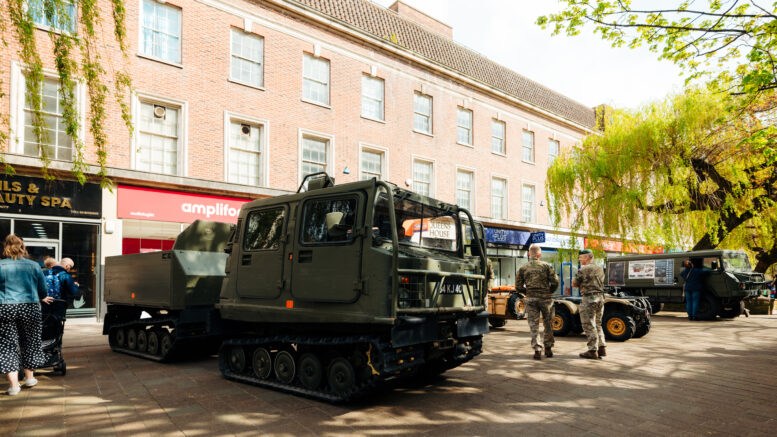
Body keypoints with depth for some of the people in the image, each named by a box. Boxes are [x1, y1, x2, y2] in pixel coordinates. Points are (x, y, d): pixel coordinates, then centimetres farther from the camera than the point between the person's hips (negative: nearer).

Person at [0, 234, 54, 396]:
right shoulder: (34, 266, 3)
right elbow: (42, 288, 11)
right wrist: (43, 298, 32)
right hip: (30, 308, 1)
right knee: (29, 341, 16)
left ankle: (13, 383, -1)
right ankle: (29, 377, 28)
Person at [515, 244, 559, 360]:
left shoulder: (522, 268, 3)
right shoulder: (547, 266, 0)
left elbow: (518, 287, 1)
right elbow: (555, 282, -5)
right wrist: (550, 292, 12)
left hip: (531, 299, 0)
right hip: (545, 298, 0)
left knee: (534, 325, 5)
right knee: (548, 324, 14)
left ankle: (537, 350, 1)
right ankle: (548, 348, 21)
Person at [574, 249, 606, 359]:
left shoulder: (583, 269, -12)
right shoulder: (600, 269, 12)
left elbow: (574, 283, -7)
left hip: (588, 299, -8)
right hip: (600, 297, 8)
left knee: (589, 326, -2)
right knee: (597, 325, 17)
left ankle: (592, 351, -1)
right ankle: (602, 348, 18)